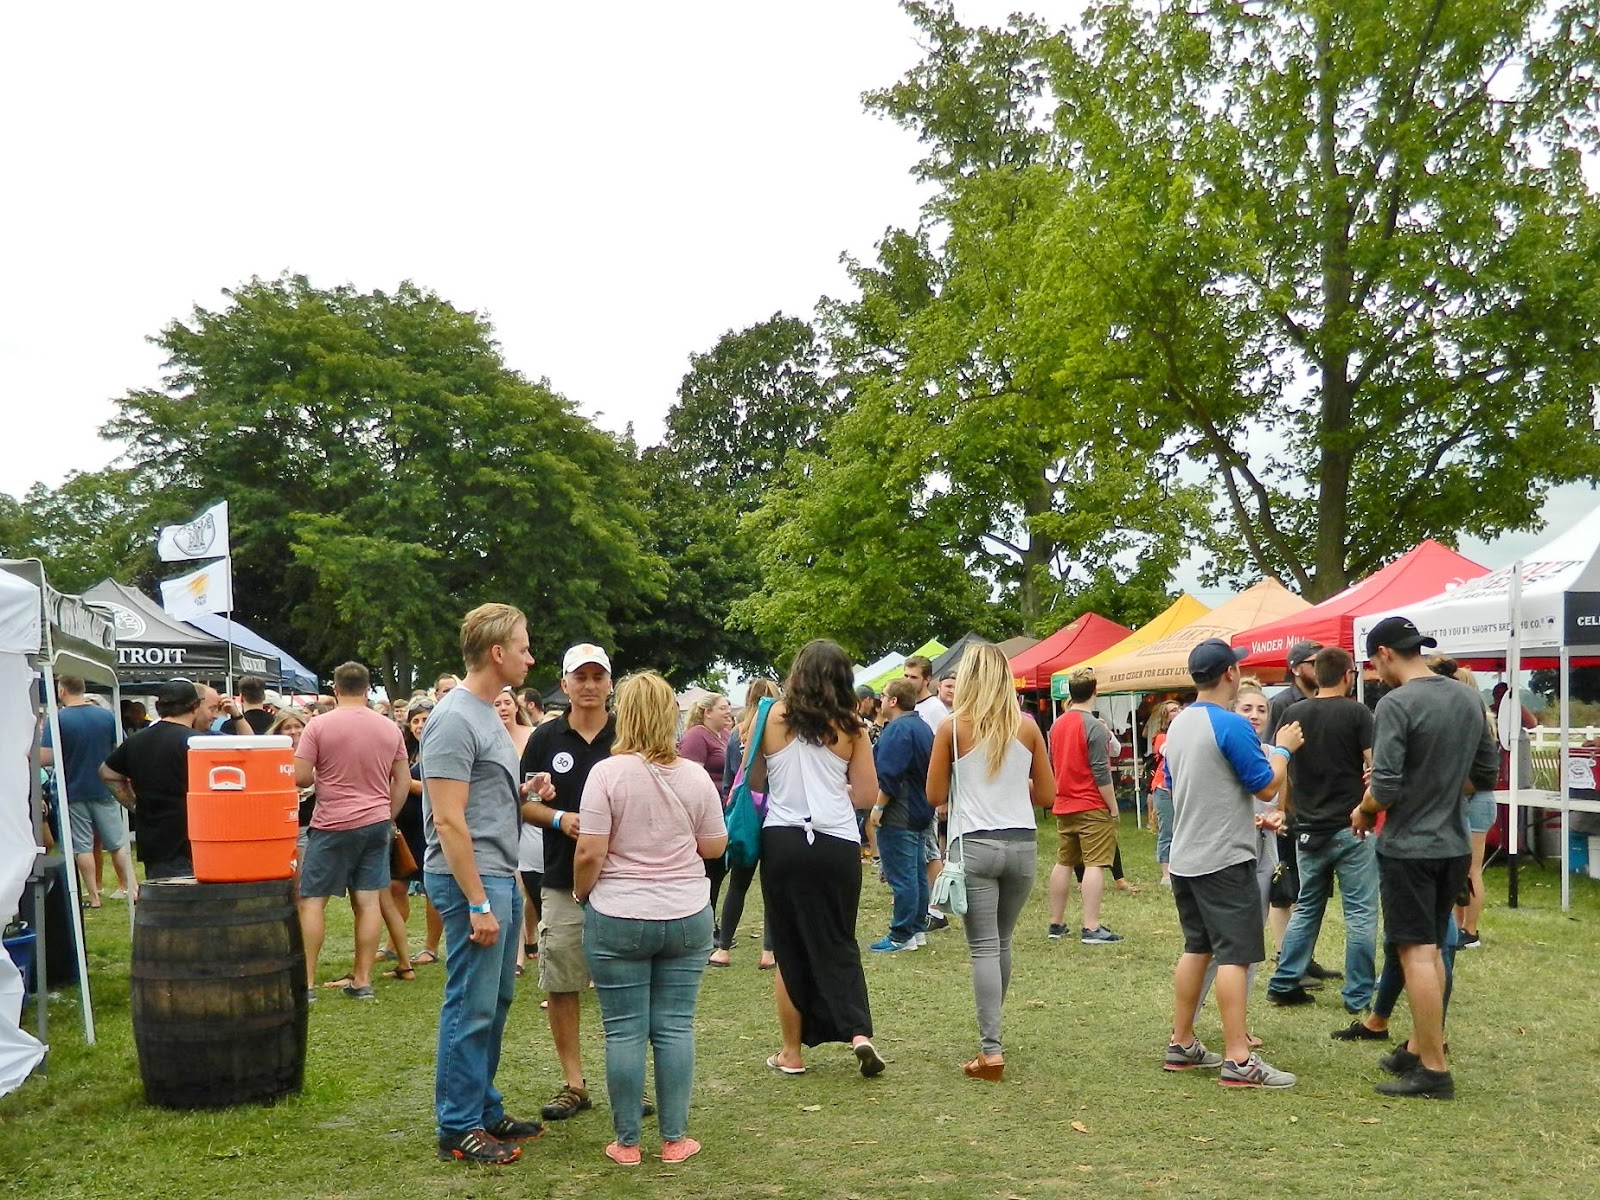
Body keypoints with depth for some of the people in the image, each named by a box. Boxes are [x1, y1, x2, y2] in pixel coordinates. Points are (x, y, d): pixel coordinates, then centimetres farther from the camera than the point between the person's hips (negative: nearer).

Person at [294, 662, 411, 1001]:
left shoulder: (319, 725, -8)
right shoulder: (389, 728, 5)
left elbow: (299, 777, -10)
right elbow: (403, 781, 10)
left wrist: (319, 777, 12)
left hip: (333, 824, -4)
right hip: (377, 822, 4)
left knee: (312, 900, 5)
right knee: (368, 900, 5)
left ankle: (306, 981, 5)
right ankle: (362, 980, 9)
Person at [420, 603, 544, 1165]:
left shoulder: (487, 714, 14)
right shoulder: (455, 720, -16)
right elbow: (448, 822, -20)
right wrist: (478, 903, -21)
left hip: (499, 876, 10)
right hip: (470, 879, -10)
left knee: (495, 1002, 15)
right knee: (472, 1007, -2)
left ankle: (485, 1110, 27)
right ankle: (459, 1129, 9)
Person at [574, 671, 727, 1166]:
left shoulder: (607, 773, -11)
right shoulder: (695, 775, -1)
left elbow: (589, 853, -13)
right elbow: (715, 847, 5)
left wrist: (581, 893, 5)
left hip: (618, 919, -3)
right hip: (686, 916, 3)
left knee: (624, 1031, 5)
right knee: (675, 1027, 9)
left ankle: (627, 1142, 15)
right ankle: (675, 1139, 16)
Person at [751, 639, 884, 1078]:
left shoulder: (774, 718, -2)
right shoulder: (851, 729, 0)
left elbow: (755, 781, 6)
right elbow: (866, 795, 4)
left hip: (783, 841, 0)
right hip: (837, 844, 1)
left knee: (789, 948, 11)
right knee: (838, 943, 14)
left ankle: (791, 1052, 18)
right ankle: (859, 1033, -2)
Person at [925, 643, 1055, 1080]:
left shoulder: (953, 728, -5)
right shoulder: (1027, 727, 1)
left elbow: (935, 795, -1)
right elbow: (1047, 793, 7)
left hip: (975, 846, -3)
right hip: (1022, 845, 3)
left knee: (984, 947, -1)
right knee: (1002, 942, 18)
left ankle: (991, 1050, -6)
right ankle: (991, 1027, 34)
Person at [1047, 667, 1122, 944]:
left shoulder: (1057, 724, 8)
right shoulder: (1094, 726, -15)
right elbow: (1101, 772, -17)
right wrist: (1113, 807, -10)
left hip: (1063, 806, 8)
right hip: (1092, 807, -7)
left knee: (1063, 862, 14)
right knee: (1094, 864, -6)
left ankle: (1056, 923, 20)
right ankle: (1091, 928, -9)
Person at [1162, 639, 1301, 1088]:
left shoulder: (1178, 724, 10)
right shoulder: (1231, 725, -16)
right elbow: (1268, 786, -13)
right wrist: (1283, 748, 5)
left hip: (1185, 857, 8)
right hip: (1225, 860, -8)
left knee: (1196, 948, 15)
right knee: (1234, 955, -5)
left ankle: (1182, 1045, 20)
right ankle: (1238, 1059, -5)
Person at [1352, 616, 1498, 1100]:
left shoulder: (1395, 704, -17)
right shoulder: (1467, 699, 6)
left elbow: (1385, 787, -21)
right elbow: (1486, 774, 13)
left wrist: (1362, 813, -2)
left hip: (1409, 847, -8)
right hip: (1454, 845, 8)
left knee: (1418, 953, -2)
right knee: (1430, 950, 17)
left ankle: (1434, 1069, 3)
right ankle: (1418, 1048, 26)